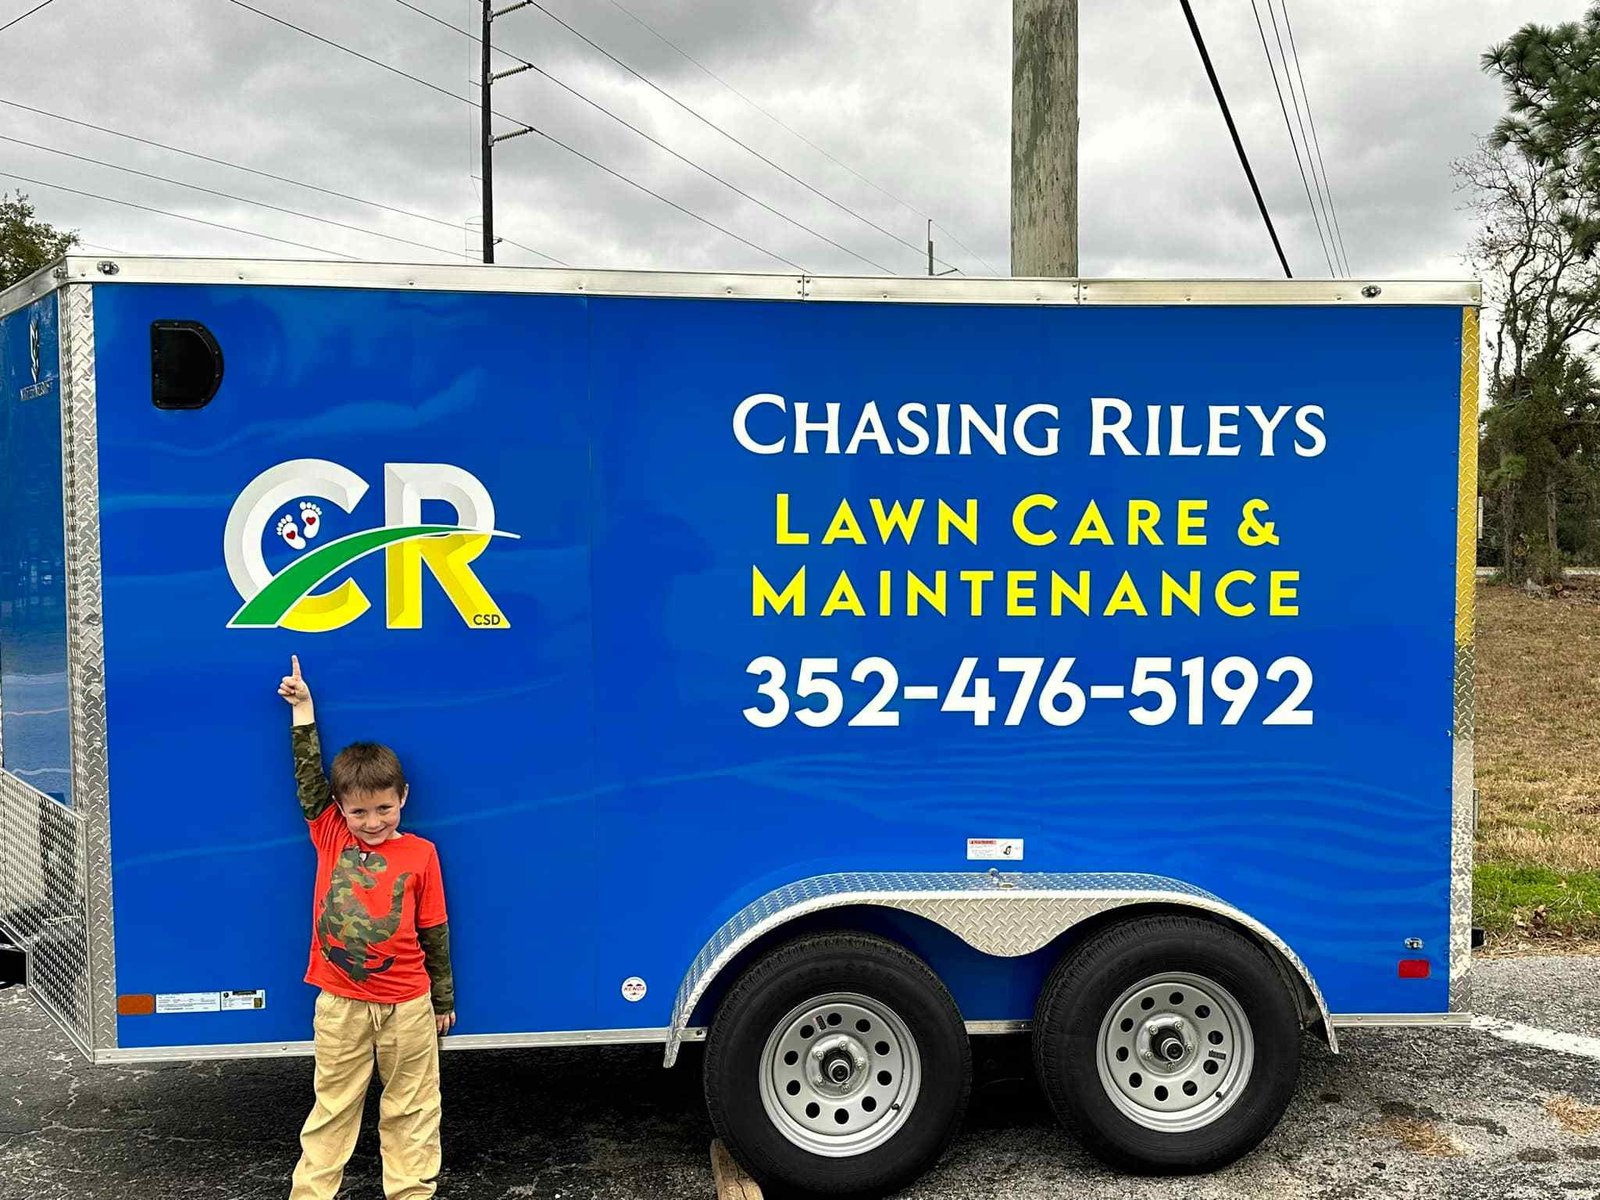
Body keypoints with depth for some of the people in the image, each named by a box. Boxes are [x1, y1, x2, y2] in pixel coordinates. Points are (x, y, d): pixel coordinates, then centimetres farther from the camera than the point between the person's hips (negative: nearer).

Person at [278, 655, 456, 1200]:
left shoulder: (420, 854, -5)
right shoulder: (331, 836, 0)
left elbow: (434, 932, 1)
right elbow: (309, 778, -3)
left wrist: (442, 1001, 7)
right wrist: (302, 711, -8)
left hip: (406, 1007, -1)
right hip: (340, 1004, 1)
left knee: (411, 1110, 10)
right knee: (332, 1109, 12)